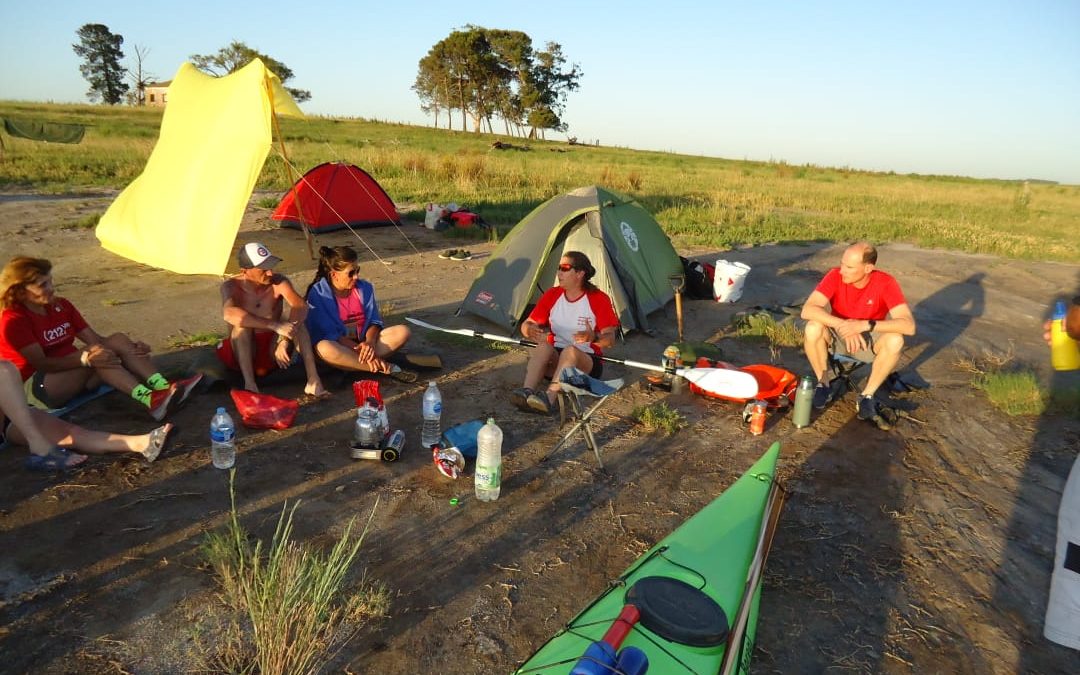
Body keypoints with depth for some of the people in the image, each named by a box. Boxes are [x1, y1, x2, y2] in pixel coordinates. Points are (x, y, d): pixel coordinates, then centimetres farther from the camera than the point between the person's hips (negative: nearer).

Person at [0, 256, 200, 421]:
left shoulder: (61, 306, 8)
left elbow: (96, 340, 0)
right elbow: (41, 363, -22)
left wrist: (131, 347, -17)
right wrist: (85, 358, -37)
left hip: (72, 371, 7)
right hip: (34, 387, -7)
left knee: (118, 340, -17)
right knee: (95, 357, -31)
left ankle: (164, 388, -38)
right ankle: (148, 400, -49)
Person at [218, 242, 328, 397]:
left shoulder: (278, 281, -9)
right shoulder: (231, 286, -13)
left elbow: (301, 306, -26)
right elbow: (229, 314, -35)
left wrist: (285, 341, -40)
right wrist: (275, 325, -45)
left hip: (273, 349, 1)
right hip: (244, 352, -1)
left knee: (297, 322, -23)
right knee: (242, 324, -29)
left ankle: (313, 380, -33)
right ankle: (249, 383, -37)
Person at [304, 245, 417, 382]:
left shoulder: (365, 288, 1)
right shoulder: (318, 294, -13)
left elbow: (374, 321, 1)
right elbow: (328, 334, -17)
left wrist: (370, 342, -21)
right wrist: (359, 348, -25)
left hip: (364, 342, 4)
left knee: (403, 332, -17)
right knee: (324, 348, -40)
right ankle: (387, 369, -33)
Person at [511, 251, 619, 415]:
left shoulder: (599, 299, -9)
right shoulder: (552, 295, 2)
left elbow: (610, 339, -12)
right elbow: (527, 324, 3)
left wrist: (594, 338, -36)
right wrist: (530, 331, -23)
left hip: (587, 363, -3)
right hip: (554, 360, 3)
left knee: (571, 351, -36)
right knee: (544, 346, -30)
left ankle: (548, 399, -53)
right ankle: (526, 392, -47)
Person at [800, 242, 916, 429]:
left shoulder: (885, 283, -23)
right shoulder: (835, 276, -21)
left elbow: (909, 326, -31)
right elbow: (808, 310, -32)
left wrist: (865, 325, -41)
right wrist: (843, 325, -42)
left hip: (869, 339, 0)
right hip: (838, 336, 0)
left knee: (895, 341, -32)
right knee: (813, 328, -31)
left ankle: (867, 397, -12)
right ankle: (824, 385, -8)